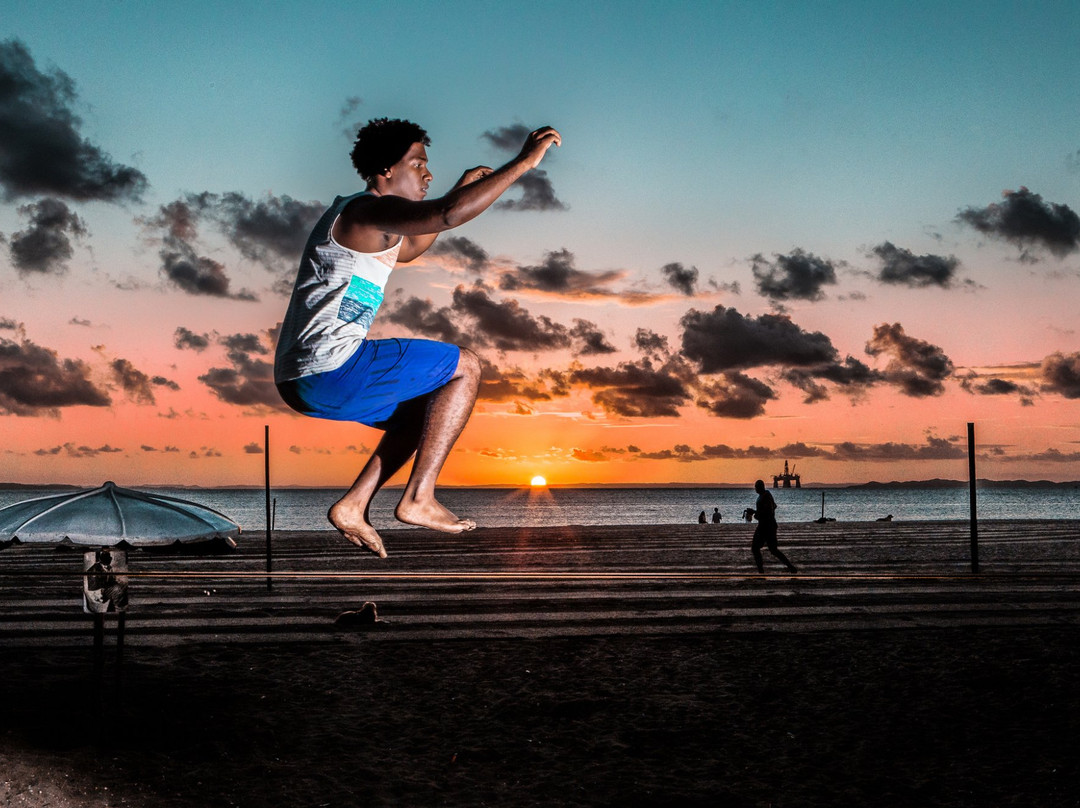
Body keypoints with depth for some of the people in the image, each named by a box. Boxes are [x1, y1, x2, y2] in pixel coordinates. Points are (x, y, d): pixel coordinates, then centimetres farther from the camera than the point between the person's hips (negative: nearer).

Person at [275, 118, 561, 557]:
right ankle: (419, 498, -4)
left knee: (424, 411, 26)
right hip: (331, 370, -10)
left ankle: (353, 506, 13)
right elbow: (448, 215, -27)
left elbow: (409, 249, 40)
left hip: (299, 379, 10)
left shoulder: (353, 216, 23)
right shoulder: (369, 211, -9)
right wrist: (523, 161, -22)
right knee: (466, 368, -1)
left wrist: (461, 190, 30)